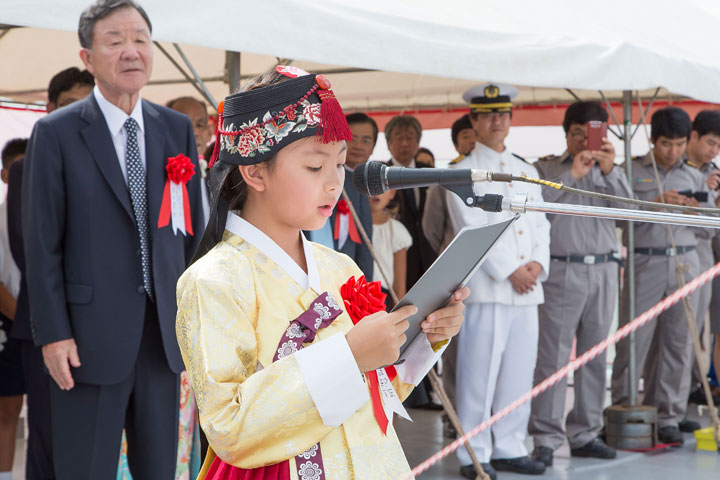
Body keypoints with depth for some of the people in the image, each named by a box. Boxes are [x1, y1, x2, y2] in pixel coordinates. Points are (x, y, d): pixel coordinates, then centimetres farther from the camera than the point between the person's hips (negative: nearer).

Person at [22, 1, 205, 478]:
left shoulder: (178, 129, 7)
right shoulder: (56, 133, -4)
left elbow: (193, 224, 12)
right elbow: (42, 242, -6)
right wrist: (53, 334, -10)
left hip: (164, 332, 4)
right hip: (90, 337, -4)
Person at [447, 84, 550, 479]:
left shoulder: (527, 172, 19)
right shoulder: (463, 173, 0)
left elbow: (540, 223, 16)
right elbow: (473, 228, -9)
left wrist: (538, 263, -2)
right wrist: (509, 270, -13)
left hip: (527, 287, 6)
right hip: (486, 286, -6)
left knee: (519, 371, 8)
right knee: (479, 373, -5)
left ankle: (509, 448, 17)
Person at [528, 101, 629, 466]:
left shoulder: (609, 172, 15)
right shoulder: (547, 168, 5)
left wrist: (610, 169, -13)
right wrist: (571, 174, -15)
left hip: (603, 270, 4)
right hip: (562, 269, -4)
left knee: (595, 355, 8)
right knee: (553, 355, -7)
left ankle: (585, 434, 16)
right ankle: (546, 438, -5)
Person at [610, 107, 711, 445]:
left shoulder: (694, 177, 14)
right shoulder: (632, 172, 3)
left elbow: (707, 231, 16)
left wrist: (695, 212, -4)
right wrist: (655, 204, -18)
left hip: (685, 262, 3)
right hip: (645, 262, -3)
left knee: (678, 342, 3)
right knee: (633, 341, -4)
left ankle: (669, 418, 10)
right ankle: (621, 412, 6)